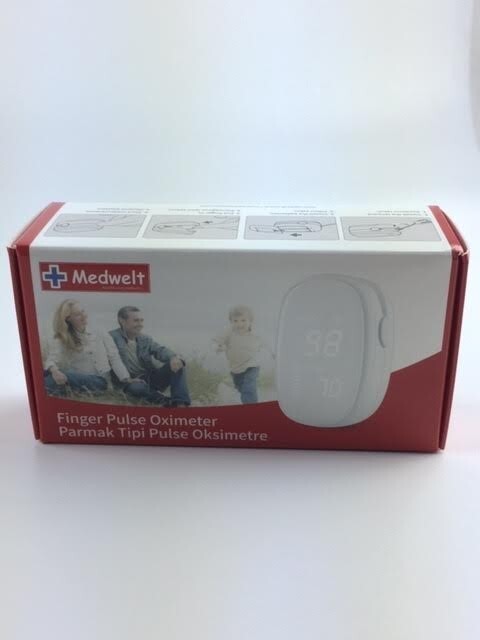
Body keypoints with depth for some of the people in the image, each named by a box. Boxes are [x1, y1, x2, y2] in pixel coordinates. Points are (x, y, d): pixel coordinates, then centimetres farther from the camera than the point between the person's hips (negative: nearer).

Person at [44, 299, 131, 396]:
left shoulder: (100, 335, 12)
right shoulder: (61, 340, 7)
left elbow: (114, 358, 9)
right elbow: (52, 358, -11)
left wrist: (127, 381, -5)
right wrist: (54, 370, -37)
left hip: (100, 380, 1)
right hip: (77, 380, -1)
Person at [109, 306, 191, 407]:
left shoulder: (145, 339, 15)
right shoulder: (112, 338, -1)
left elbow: (160, 350, -3)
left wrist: (174, 357, -26)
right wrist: (126, 379, -24)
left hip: (152, 379, 6)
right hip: (132, 382, -5)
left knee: (177, 364, -15)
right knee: (137, 387, -40)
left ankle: (181, 405, -30)